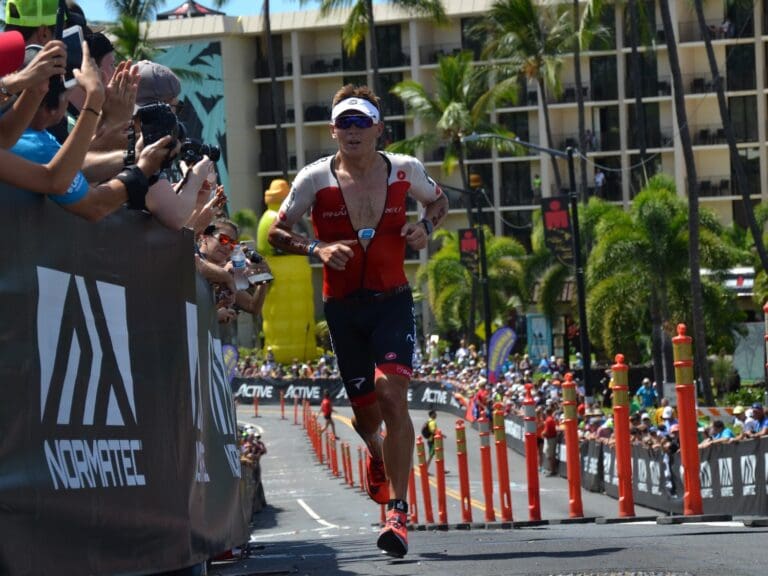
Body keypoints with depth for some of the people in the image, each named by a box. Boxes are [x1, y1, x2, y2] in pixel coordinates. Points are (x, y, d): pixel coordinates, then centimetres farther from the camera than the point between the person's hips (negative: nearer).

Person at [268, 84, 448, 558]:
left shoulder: (405, 171, -2)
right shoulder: (315, 180, -5)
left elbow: (439, 200, 19)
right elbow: (276, 233, 4)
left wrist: (426, 227, -3)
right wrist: (316, 248, -14)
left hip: (393, 301, -1)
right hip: (343, 306, 1)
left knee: (392, 393, -21)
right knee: (365, 412, 8)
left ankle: (398, 512, -20)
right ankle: (379, 454, 49)